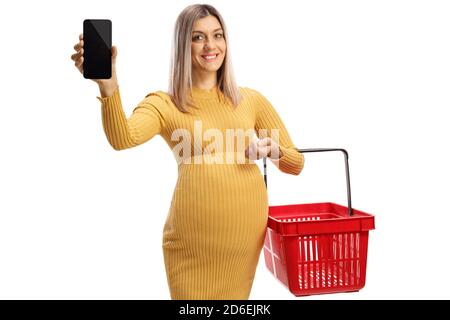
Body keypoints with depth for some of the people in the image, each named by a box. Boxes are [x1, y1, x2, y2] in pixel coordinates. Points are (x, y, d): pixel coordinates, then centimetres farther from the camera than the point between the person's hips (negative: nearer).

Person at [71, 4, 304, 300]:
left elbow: (296, 164, 13)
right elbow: (122, 138, -25)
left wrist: (271, 149, -8)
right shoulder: (164, 104, -3)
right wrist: (108, 85, -42)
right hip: (191, 240, -2)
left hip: (246, 234, 3)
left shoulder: (251, 99, 6)